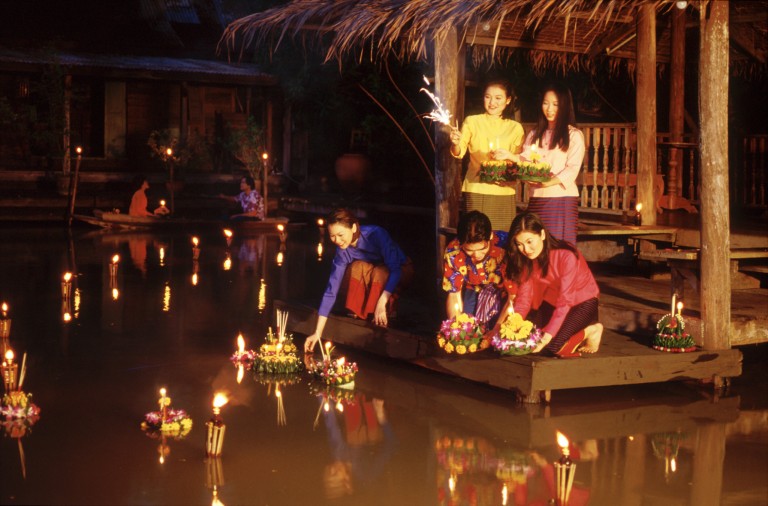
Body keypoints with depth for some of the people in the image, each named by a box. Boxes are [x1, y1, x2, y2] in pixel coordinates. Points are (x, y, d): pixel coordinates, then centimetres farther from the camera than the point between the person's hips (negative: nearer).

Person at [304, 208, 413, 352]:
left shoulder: (376, 234, -33)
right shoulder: (343, 251, -21)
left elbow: (395, 269, -35)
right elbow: (331, 290, -23)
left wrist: (381, 303, -46)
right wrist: (317, 333, -29)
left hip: (401, 271, -4)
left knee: (379, 273, -36)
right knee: (357, 268, -29)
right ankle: (359, 313, -12)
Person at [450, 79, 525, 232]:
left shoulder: (515, 127, 13)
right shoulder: (472, 122, 7)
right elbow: (459, 152, -6)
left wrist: (509, 155, -13)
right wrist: (456, 143, -29)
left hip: (504, 191, 2)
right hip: (476, 190, -2)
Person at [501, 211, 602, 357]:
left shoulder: (566, 256, -31)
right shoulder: (527, 259, -11)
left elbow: (565, 301, -32)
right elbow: (524, 298, -13)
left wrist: (548, 335, -39)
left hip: (582, 302, -7)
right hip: (552, 302, 7)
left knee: (553, 345, -25)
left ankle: (591, 330, 1)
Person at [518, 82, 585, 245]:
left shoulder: (574, 135, 4)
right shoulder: (534, 134, 19)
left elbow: (572, 170, -6)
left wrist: (547, 182, -21)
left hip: (562, 198, -4)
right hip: (537, 199, 4)